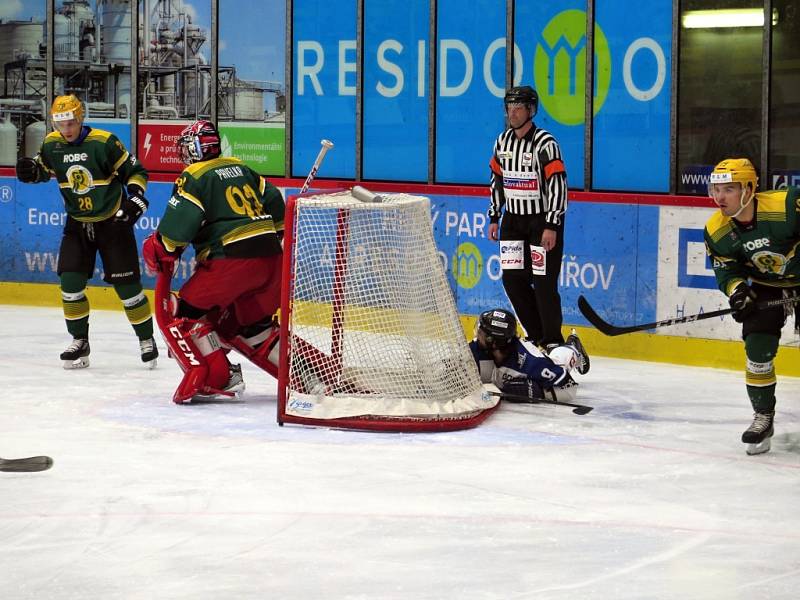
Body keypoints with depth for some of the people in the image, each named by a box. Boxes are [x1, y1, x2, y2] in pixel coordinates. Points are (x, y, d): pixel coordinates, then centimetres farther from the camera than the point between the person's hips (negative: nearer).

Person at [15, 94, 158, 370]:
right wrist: (30, 170, -8)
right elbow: (43, 169, 14)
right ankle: (79, 342, 9)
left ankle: (147, 340, 13)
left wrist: (136, 196, -24)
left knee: (126, 283, -3)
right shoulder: (52, 144, -4)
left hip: (113, 221, -4)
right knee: (70, 281, -6)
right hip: (77, 223, 4)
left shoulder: (104, 142, -18)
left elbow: (135, 171, -9)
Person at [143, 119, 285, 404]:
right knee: (249, 322, 24)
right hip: (271, 257, 7)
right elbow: (274, 202, 23)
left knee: (185, 315, 3)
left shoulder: (194, 176, -1)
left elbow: (180, 223, -11)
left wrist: (159, 250, 3)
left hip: (232, 259, -7)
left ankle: (217, 376, -12)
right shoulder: (240, 168, 20)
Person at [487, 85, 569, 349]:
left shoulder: (545, 144, -16)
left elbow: (558, 186, -18)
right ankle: (536, 336, 18)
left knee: (544, 282, -7)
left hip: (543, 220, -7)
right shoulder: (502, 142, 6)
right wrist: (494, 218, 13)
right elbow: (497, 180, 16)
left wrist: (551, 226, -21)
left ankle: (553, 341, 5)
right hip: (513, 219, 7)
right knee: (512, 279, 5)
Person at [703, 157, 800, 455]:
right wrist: (737, 289, -24)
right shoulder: (716, 231, -14)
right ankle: (763, 417, 8)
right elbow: (726, 269, -3)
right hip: (765, 287, 4)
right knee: (758, 350, -7)